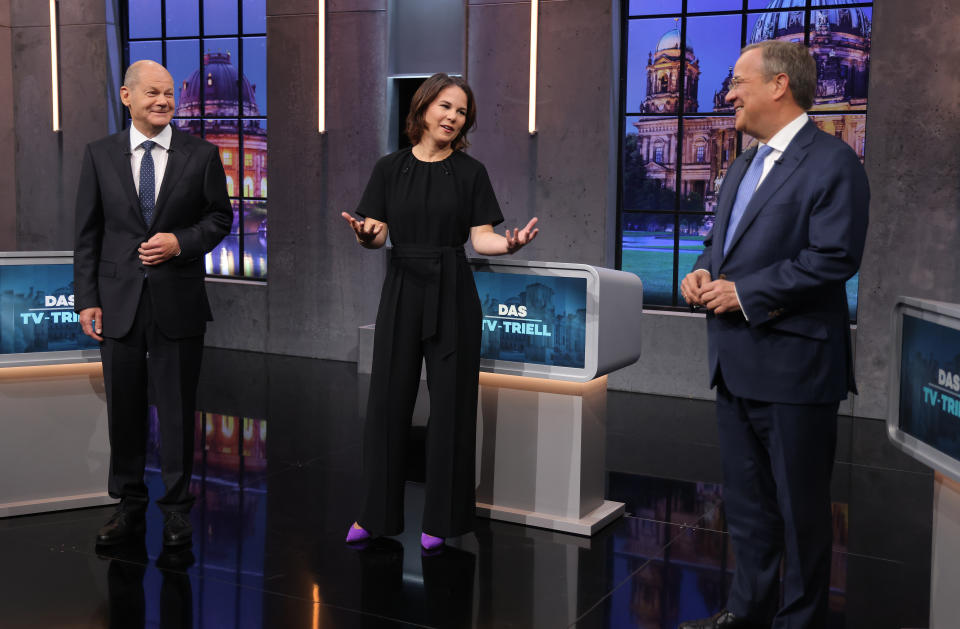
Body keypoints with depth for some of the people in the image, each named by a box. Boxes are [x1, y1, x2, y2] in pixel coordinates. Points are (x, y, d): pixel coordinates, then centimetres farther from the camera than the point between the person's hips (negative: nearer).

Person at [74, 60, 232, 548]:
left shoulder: (201, 155, 0)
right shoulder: (100, 155, 4)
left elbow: (219, 218, 5)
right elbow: (88, 233, 4)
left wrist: (181, 242, -13)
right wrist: (86, 299, -2)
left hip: (178, 301, -1)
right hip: (118, 301, 1)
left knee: (177, 410, 6)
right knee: (124, 410, 10)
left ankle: (176, 507, 20)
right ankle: (129, 504, 25)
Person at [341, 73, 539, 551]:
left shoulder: (470, 172, 4)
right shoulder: (390, 168, 6)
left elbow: (481, 237, -3)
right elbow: (377, 233, 1)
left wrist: (510, 243, -24)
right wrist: (366, 236, -22)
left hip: (451, 292, -1)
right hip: (402, 289, 1)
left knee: (451, 401, 1)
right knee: (387, 399, 3)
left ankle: (441, 518, 13)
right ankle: (377, 514, 16)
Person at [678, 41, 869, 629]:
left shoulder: (832, 162, -12)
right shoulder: (744, 165, 16)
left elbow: (835, 258, -20)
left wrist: (745, 292, -19)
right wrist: (704, 271, 2)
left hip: (793, 363, -9)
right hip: (737, 361, 9)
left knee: (800, 508, 5)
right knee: (746, 501, 19)